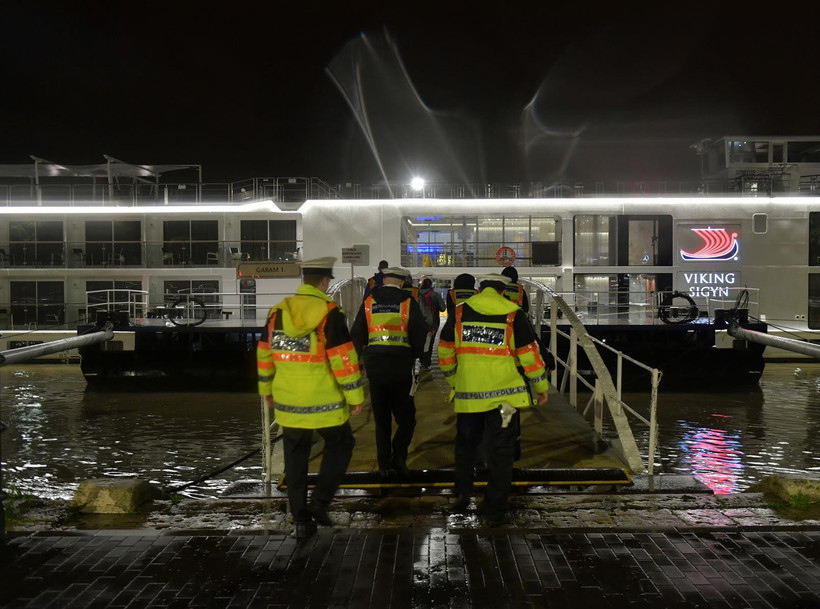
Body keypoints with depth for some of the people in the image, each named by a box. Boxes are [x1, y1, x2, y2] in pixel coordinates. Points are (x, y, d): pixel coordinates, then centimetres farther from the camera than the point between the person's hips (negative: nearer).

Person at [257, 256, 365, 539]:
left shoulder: (277, 312, 3)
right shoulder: (329, 313, -13)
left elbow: (264, 354, 11)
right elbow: (343, 358, -14)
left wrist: (266, 389, 23)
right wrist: (355, 394, -6)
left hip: (288, 402, 5)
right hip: (324, 401, -4)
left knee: (295, 459, 14)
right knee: (340, 444, 17)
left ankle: (301, 519, 18)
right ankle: (320, 501, 6)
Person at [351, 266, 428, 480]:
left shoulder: (368, 302, 6)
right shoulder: (408, 303, -1)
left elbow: (356, 336, 5)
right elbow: (420, 334, -6)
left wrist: (364, 357, 18)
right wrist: (416, 355, 11)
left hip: (374, 367, 3)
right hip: (400, 369, -3)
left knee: (381, 420, 12)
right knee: (406, 417, 8)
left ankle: (384, 464, 13)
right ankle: (398, 454, -11)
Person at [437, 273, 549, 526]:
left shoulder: (460, 312, 3)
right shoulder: (513, 314, -3)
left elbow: (444, 352, 7)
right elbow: (529, 354, -2)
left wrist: (453, 379, 23)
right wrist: (541, 386, 11)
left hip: (467, 394, 2)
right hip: (502, 395, -2)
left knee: (465, 445, 22)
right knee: (500, 452, 6)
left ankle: (462, 495, 31)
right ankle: (496, 512, 9)